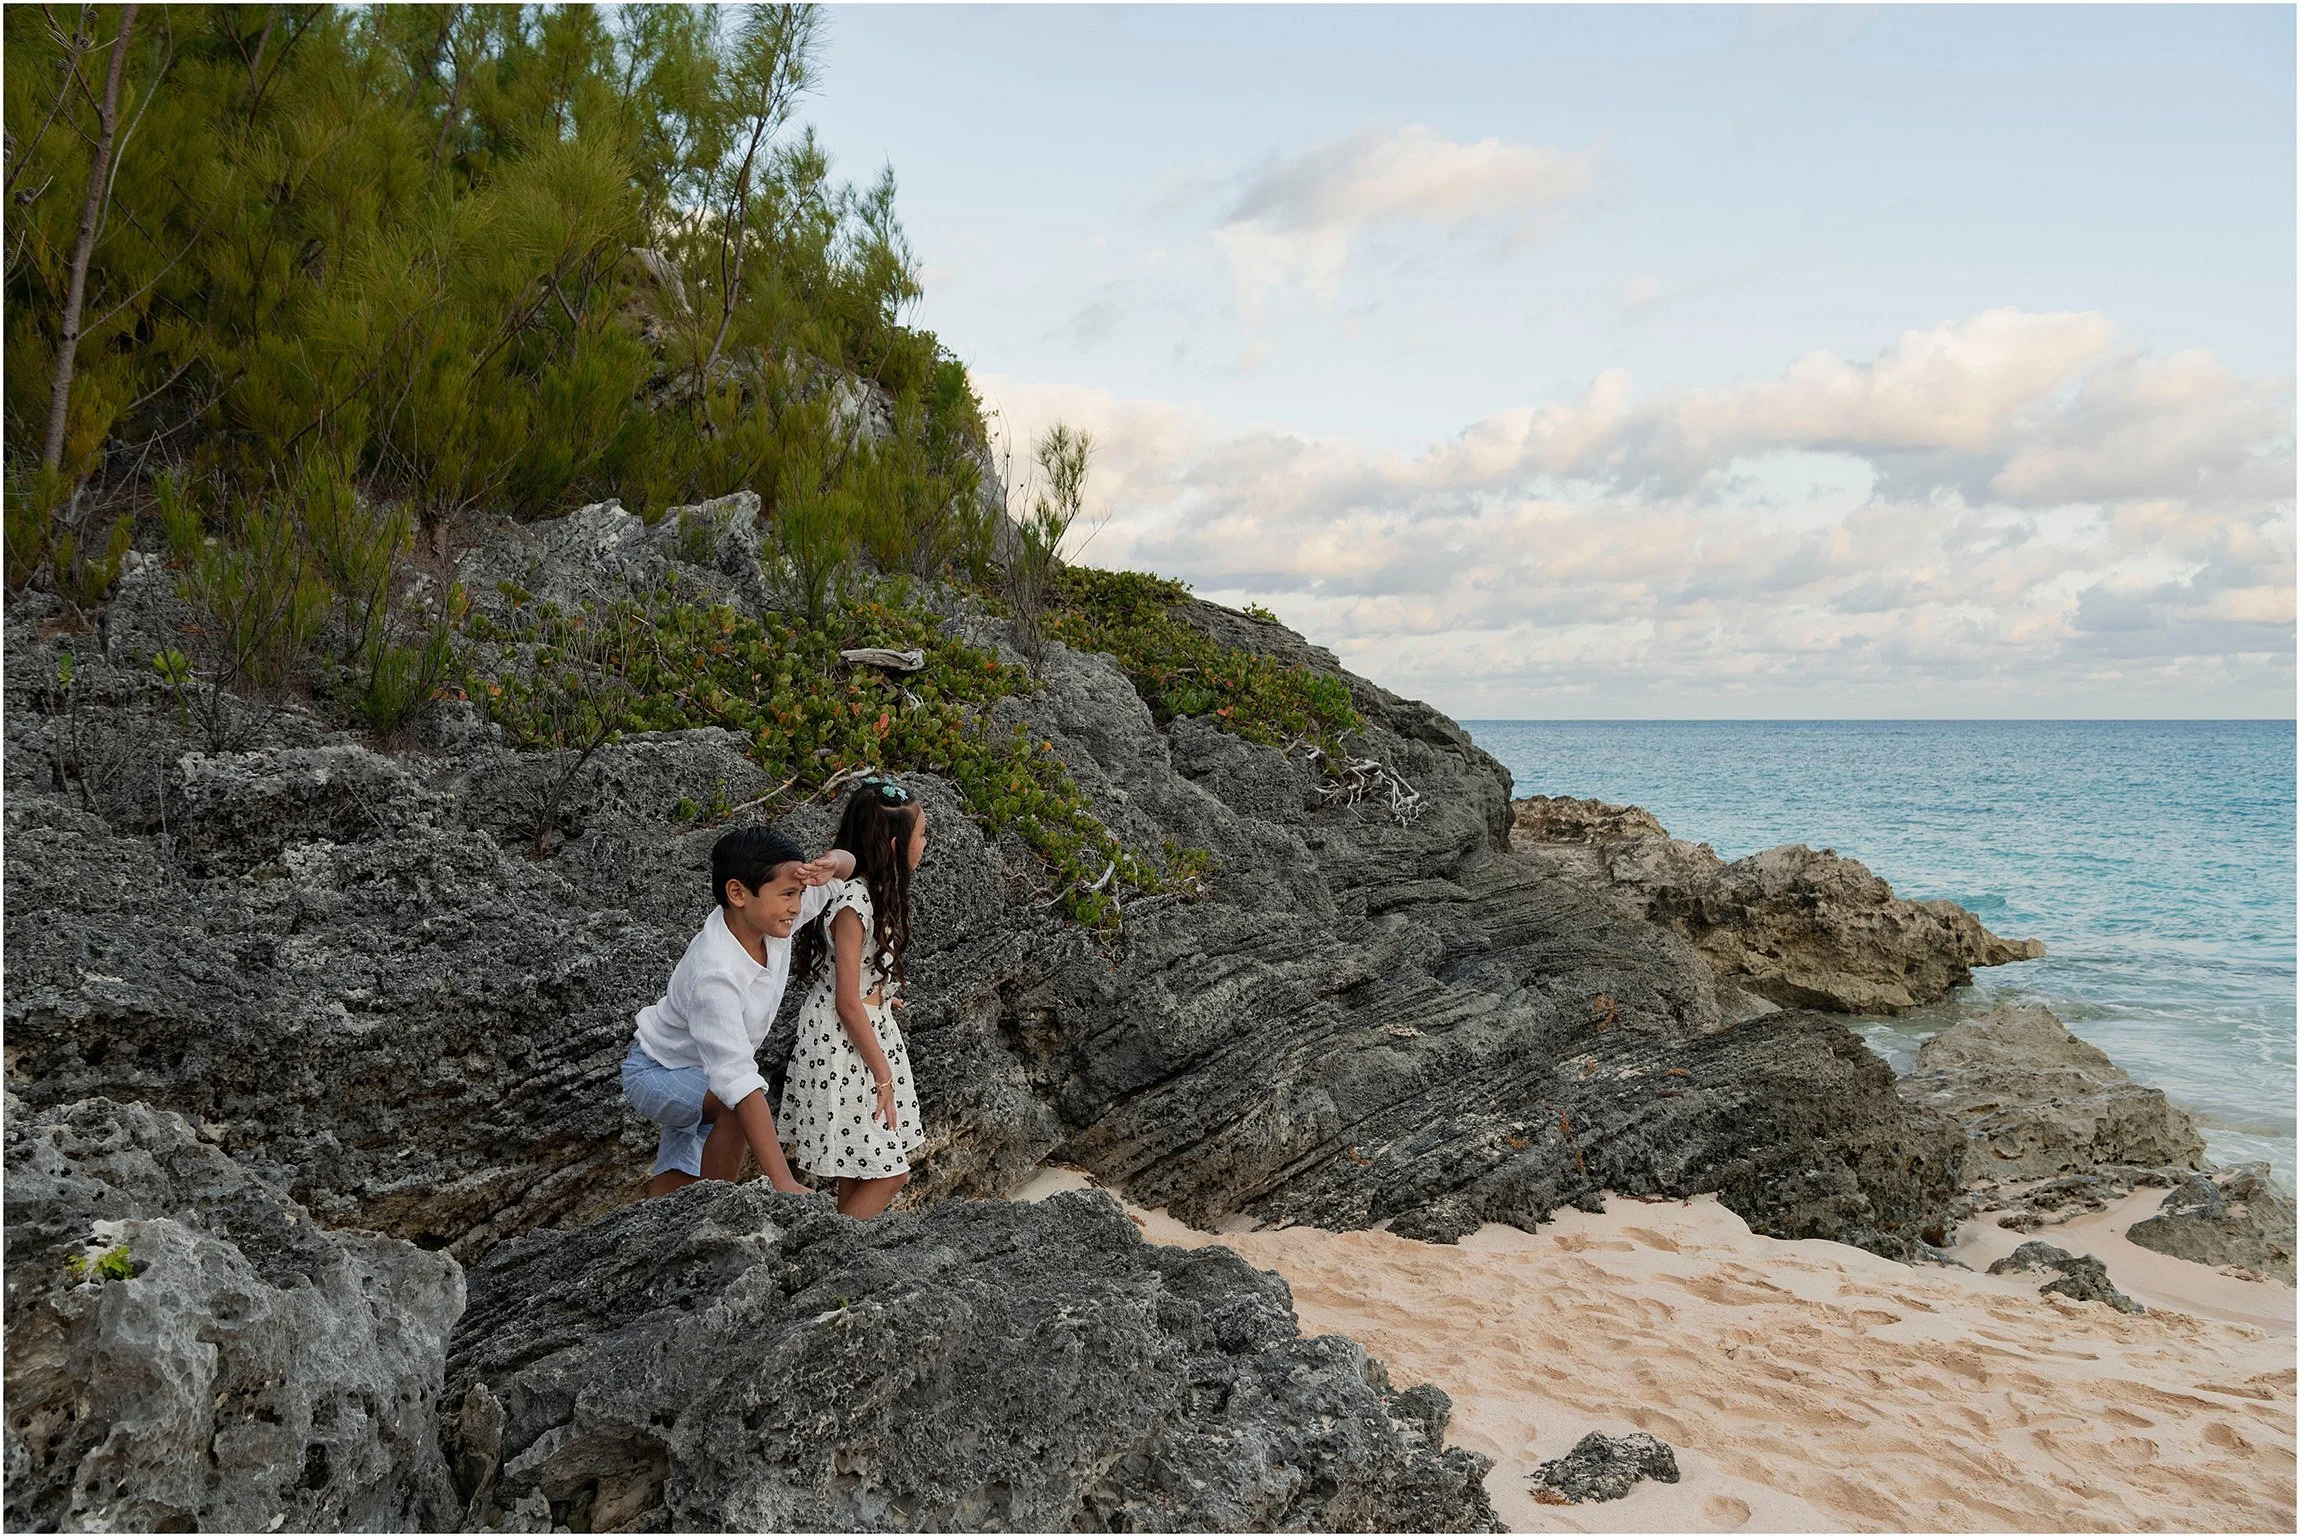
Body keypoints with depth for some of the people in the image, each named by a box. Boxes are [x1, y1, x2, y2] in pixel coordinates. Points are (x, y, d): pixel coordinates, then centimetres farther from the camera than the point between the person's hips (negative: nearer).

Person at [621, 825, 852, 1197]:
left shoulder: (768, 920, -20)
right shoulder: (714, 975, -40)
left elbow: (845, 864, -6)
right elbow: (740, 1083, -48)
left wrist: (830, 864, -34)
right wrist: (782, 1183, -54)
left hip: (706, 1072, 8)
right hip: (657, 1074, -8)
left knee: (673, 1191, 12)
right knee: (736, 1105, -34)